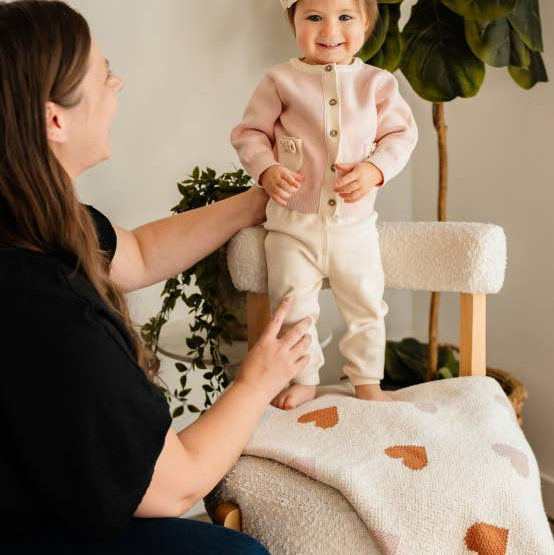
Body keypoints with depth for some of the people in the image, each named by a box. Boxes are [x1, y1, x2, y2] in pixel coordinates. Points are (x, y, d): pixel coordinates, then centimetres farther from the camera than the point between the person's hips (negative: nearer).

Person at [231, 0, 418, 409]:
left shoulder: (377, 83, 0)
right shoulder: (281, 81, -5)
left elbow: (401, 134, 3)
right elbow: (250, 132, 0)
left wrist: (375, 169, -14)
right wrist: (266, 169, -17)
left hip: (355, 224, 1)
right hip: (294, 223, -1)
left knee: (366, 306, 11)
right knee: (292, 307, 7)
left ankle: (368, 381, 30)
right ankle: (304, 379, 27)